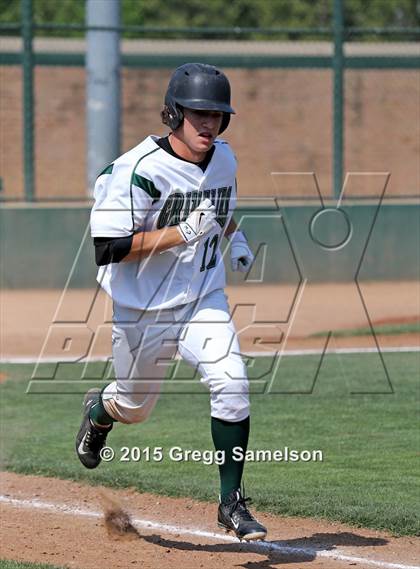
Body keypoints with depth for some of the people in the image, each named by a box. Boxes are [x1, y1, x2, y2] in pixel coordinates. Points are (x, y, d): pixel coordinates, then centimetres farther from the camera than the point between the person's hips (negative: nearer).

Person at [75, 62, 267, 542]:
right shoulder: (137, 170, -22)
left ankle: (231, 502, -7)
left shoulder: (224, 159, 0)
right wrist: (183, 234, -30)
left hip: (204, 299, 4)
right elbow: (108, 249, -26)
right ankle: (99, 409, 54)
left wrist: (235, 238, 8)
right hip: (142, 309, -4)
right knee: (135, 406, 15)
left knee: (231, 386, -18)